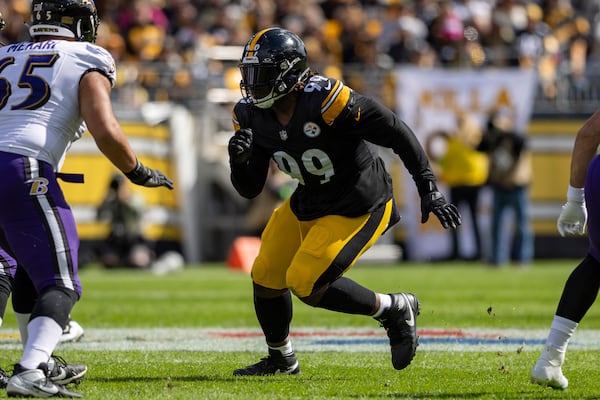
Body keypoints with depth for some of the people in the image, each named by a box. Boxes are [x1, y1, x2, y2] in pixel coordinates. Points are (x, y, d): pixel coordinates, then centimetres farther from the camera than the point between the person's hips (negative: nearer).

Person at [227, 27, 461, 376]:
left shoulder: (323, 99, -30)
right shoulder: (253, 116, -7)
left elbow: (396, 133, -24)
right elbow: (250, 189, 0)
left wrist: (429, 189, -23)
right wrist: (240, 160, -22)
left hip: (359, 208, -8)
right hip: (309, 202, 8)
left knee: (306, 284, -15)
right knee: (266, 276, 7)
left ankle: (395, 309, 5)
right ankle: (280, 360, 32)